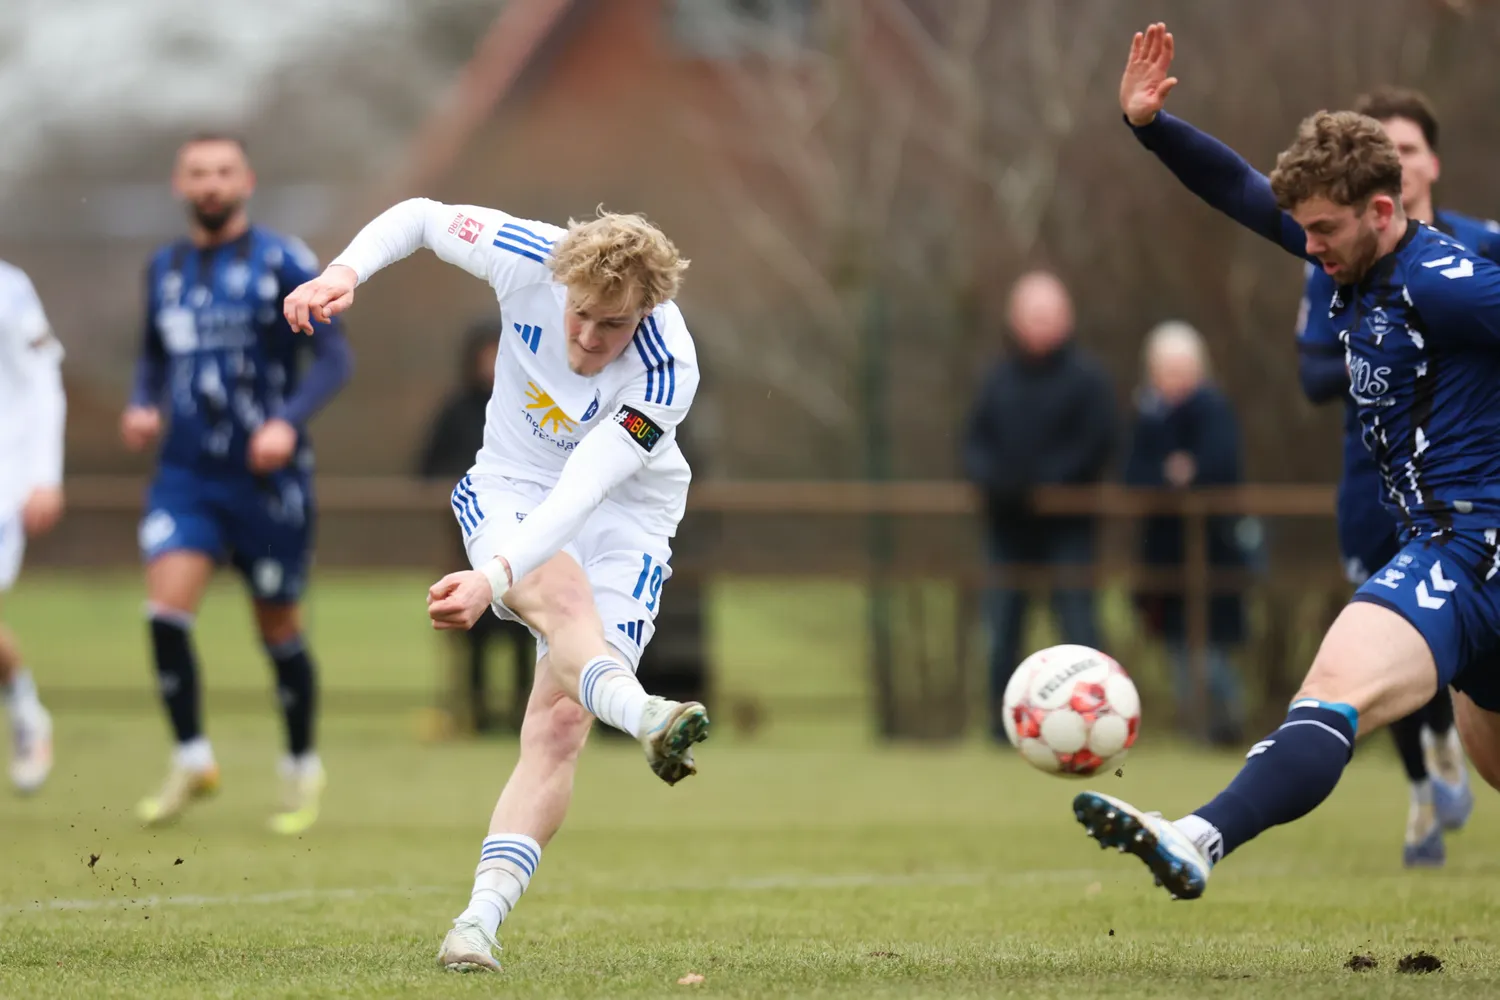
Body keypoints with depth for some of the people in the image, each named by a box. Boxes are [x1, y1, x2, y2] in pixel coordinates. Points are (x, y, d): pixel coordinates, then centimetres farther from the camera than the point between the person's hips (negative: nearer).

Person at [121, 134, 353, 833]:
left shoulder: (282, 263, -5)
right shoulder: (164, 269, 9)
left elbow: (333, 357, -7)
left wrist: (289, 421, -22)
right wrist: (142, 405, 2)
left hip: (266, 477, -3)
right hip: (186, 475, 3)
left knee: (279, 630, 7)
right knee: (166, 605, -17)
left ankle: (302, 767, 27)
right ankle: (191, 760, -3)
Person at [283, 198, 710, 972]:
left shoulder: (666, 371, -29)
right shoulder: (529, 260, -21)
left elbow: (583, 491, -37)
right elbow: (420, 217, -1)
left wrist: (495, 575, -48)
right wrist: (345, 270, -18)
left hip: (624, 513, -1)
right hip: (511, 488, 1)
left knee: (560, 722, -15)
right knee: (559, 595, -35)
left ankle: (481, 917, -18)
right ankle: (641, 714, -64)